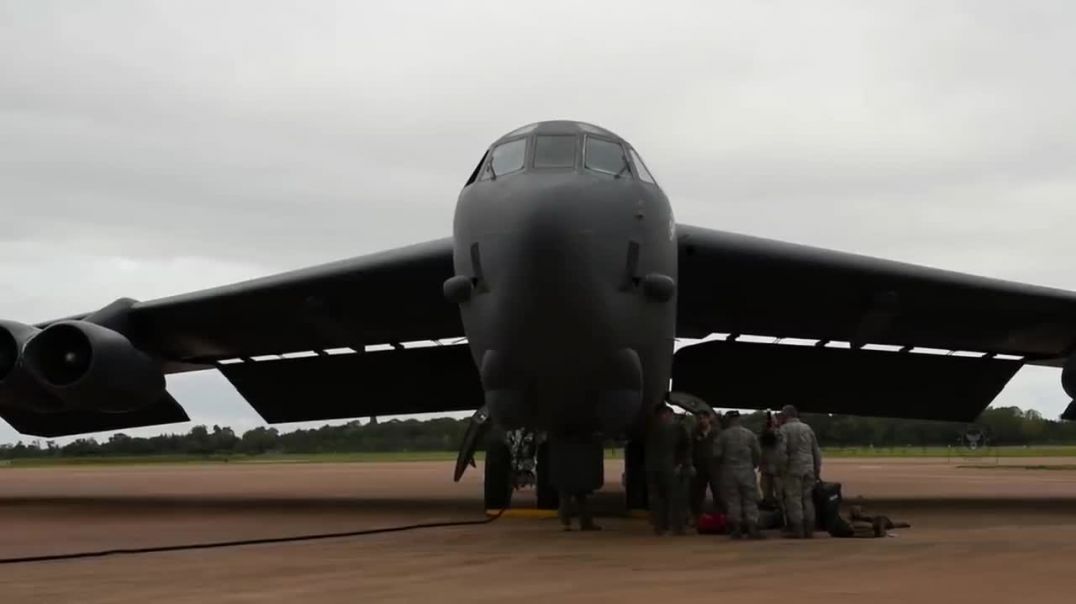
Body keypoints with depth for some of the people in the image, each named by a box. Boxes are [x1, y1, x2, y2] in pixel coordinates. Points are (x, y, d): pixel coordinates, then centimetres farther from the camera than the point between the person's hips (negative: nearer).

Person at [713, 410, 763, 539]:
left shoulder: (722, 435, -3)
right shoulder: (750, 434, 0)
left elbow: (716, 455, -5)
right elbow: (757, 453, -1)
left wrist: (722, 466, 14)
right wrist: (753, 465, 16)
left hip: (729, 472, 0)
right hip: (747, 471, 0)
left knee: (732, 500, 5)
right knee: (750, 500, 4)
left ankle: (736, 529, 4)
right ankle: (752, 528, -2)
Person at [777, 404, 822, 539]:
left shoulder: (784, 429, -4)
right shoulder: (807, 428, 12)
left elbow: (781, 451, -14)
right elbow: (816, 451, 14)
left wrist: (783, 469, -5)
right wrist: (817, 471, 18)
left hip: (793, 470, -5)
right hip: (809, 469, 5)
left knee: (794, 500, -2)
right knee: (808, 499, 9)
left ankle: (797, 530, -3)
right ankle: (809, 530, 10)